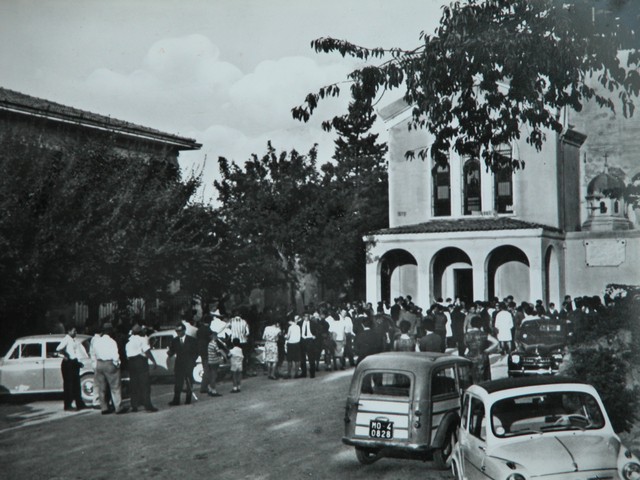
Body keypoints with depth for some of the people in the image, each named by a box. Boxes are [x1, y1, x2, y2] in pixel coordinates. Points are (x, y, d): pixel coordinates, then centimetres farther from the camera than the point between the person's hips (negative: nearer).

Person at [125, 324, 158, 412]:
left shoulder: (129, 341, 15)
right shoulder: (142, 339, -6)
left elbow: (126, 354, 14)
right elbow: (147, 352, -14)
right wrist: (154, 362, -15)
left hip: (131, 363, 6)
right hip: (141, 362, -6)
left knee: (134, 385, 10)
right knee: (145, 385, -6)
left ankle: (134, 406, 9)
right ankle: (147, 405, -11)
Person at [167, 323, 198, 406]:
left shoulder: (191, 340, 3)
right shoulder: (174, 340, 8)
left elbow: (196, 352, 5)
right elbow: (172, 351, 4)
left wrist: (192, 361, -6)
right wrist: (169, 353, -19)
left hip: (188, 365, -1)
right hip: (178, 364, 1)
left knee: (189, 383, 3)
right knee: (177, 383, -6)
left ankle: (188, 400, 12)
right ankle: (176, 400, -7)